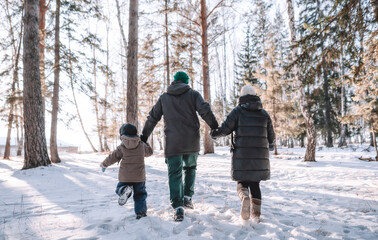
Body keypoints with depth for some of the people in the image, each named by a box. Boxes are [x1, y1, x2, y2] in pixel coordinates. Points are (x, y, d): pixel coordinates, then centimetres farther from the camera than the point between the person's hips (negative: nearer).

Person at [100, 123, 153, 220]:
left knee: (120, 188, 13)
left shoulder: (122, 148, -4)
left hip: (125, 177, -2)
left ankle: (124, 190, -20)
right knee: (140, 194, 14)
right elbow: (149, 152, 20)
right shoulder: (142, 145, 3)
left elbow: (112, 158, 1)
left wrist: (103, 164, 19)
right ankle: (141, 211, 6)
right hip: (139, 176, 2)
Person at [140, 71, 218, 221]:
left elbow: (153, 118, 14)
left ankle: (178, 207, -6)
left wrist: (144, 136, 22)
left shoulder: (164, 97, 13)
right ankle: (187, 197, 15)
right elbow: (205, 111, -8)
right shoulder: (193, 94, 6)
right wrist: (216, 128, 0)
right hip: (192, 141, 0)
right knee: (190, 168, 22)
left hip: (172, 143, 0)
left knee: (175, 174, 3)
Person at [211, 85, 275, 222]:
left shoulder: (237, 111, -1)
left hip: (242, 155, -3)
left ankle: (244, 197, -22)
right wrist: (270, 145, 34)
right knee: (255, 183, 15)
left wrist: (214, 134, 14)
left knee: (242, 182, 10)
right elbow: (271, 136, 12)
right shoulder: (264, 114, 9)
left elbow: (225, 129, -7)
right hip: (260, 156, 3)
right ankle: (256, 213, 12)